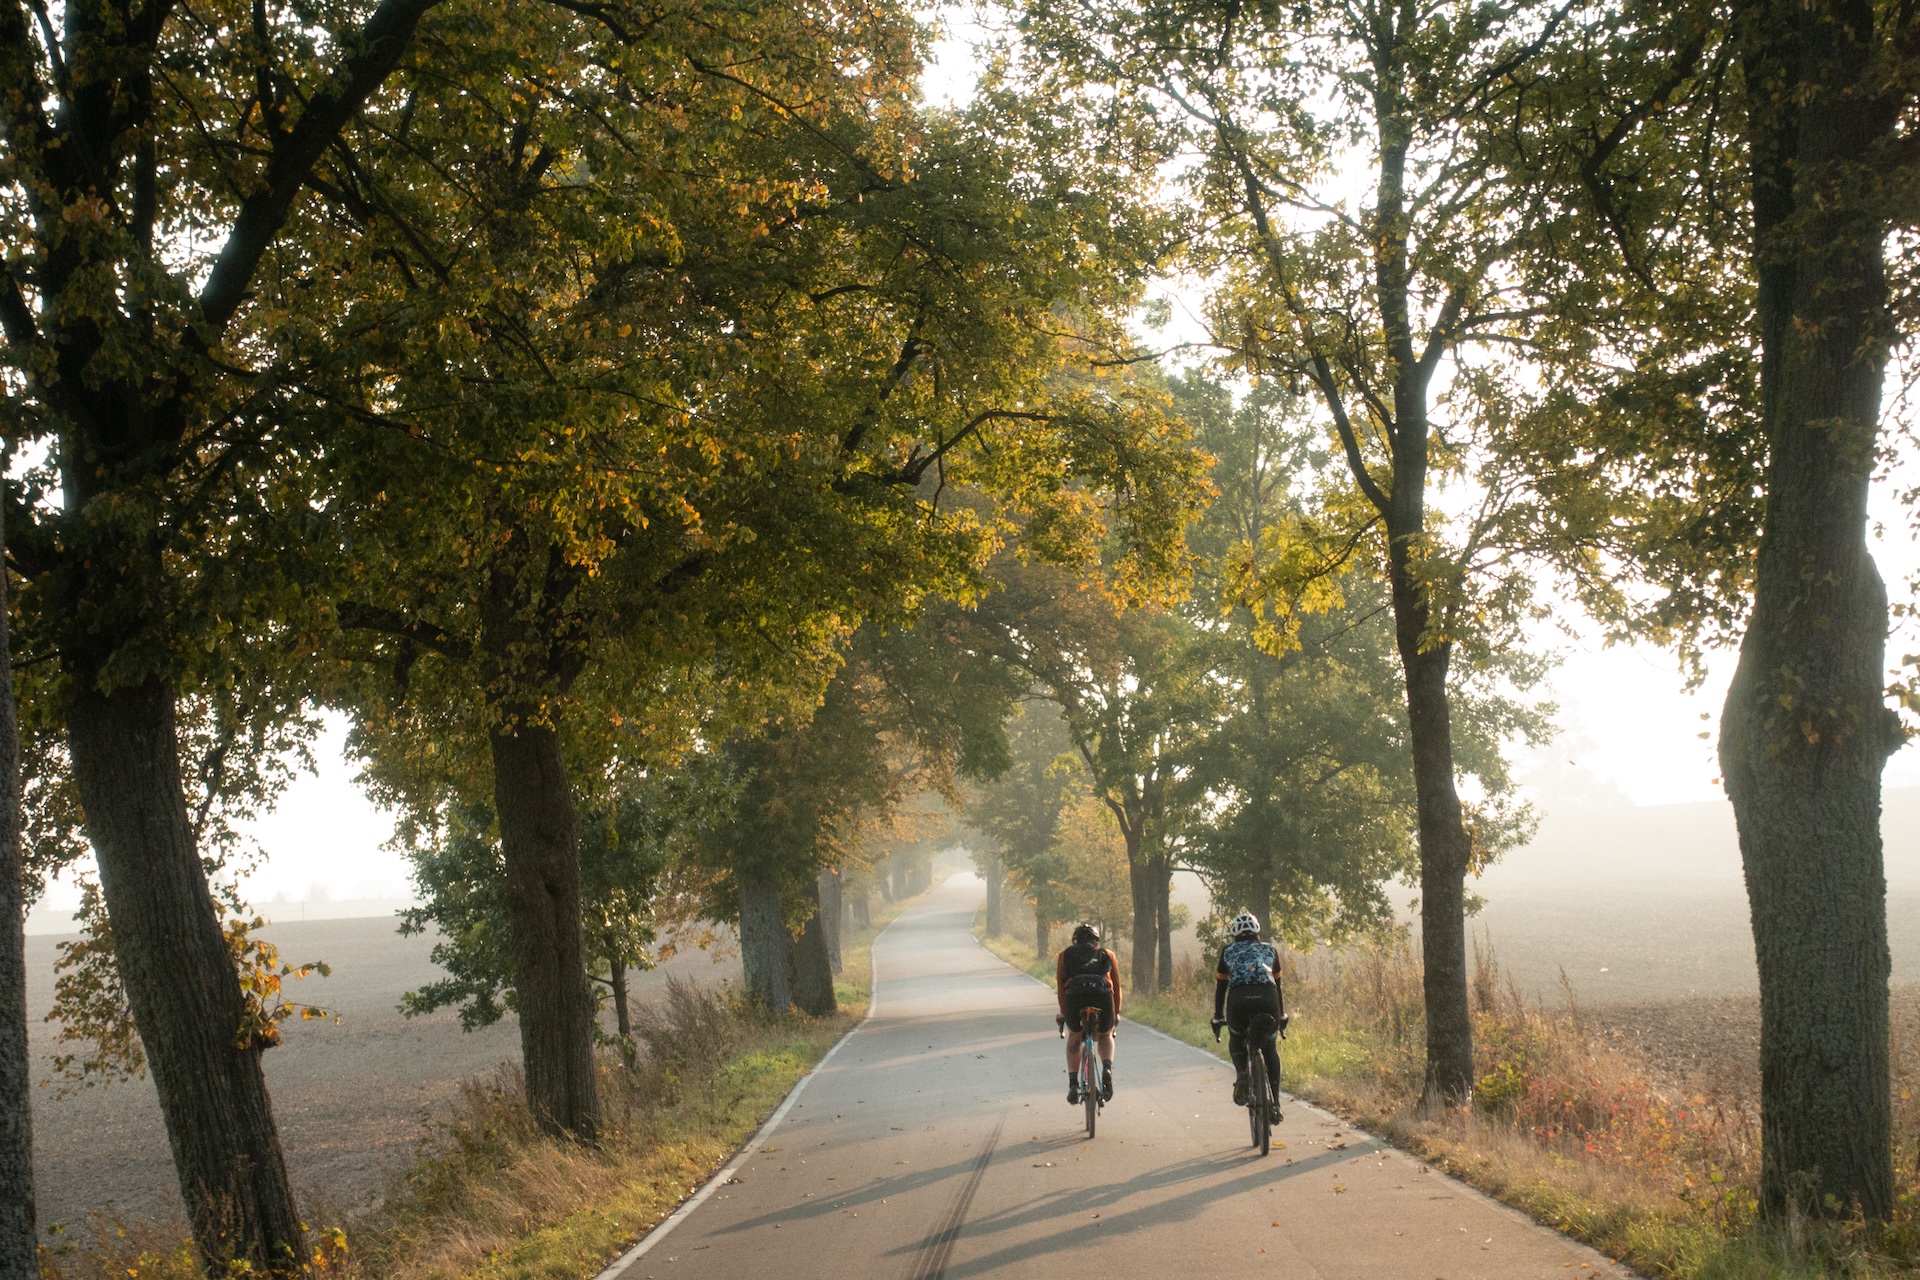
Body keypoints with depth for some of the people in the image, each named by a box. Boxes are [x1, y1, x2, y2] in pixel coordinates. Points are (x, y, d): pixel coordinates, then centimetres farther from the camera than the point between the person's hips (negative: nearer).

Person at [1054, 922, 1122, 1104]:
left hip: (1075, 995, 0)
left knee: (1074, 1037, 29)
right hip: (1103, 996, 0)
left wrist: (1063, 1012, 30)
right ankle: (1107, 1068, -1)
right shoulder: (1107, 954, 30)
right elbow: (1117, 985, 29)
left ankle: (1073, 1084, 14)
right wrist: (1116, 1012, 39)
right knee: (1105, 1036, 29)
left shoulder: (1065, 955, 28)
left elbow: (1061, 986, 22)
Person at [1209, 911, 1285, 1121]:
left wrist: (1217, 1018, 37)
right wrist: (1282, 1015, 47)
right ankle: (1275, 1102, 13)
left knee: (1236, 1040, 27)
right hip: (1267, 998, 1)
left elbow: (1220, 986, 28)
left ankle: (1242, 1073, -3)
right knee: (1270, 1050, 21)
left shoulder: (1228, 951, 26)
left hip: (1238, 999, -1)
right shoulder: (1269, 949, 29)